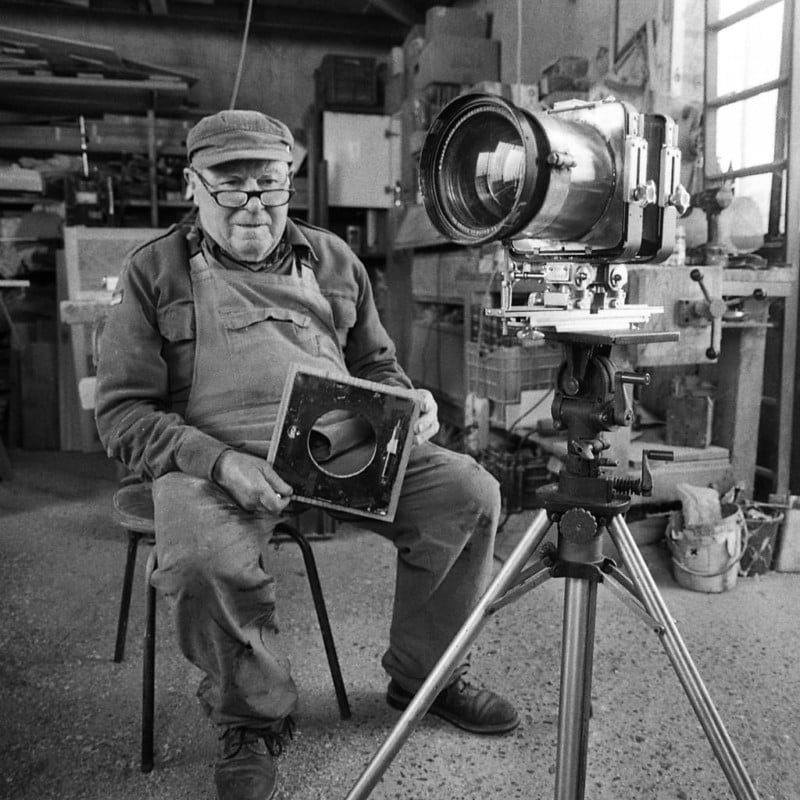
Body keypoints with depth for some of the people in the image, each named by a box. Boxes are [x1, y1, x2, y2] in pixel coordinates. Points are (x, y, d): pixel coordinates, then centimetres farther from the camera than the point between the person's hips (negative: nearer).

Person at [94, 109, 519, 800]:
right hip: (214, 459, -3)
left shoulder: (332, 258, 16)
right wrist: (218, 461, -19)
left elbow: (376, 364, 23)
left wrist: (410, 403, -1)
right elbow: (123, 412, -3)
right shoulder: (154, 272, 4)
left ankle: (423, 673, 11)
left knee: (470, 492, -13)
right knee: (204, 558, -35)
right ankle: (252, 718, -2)